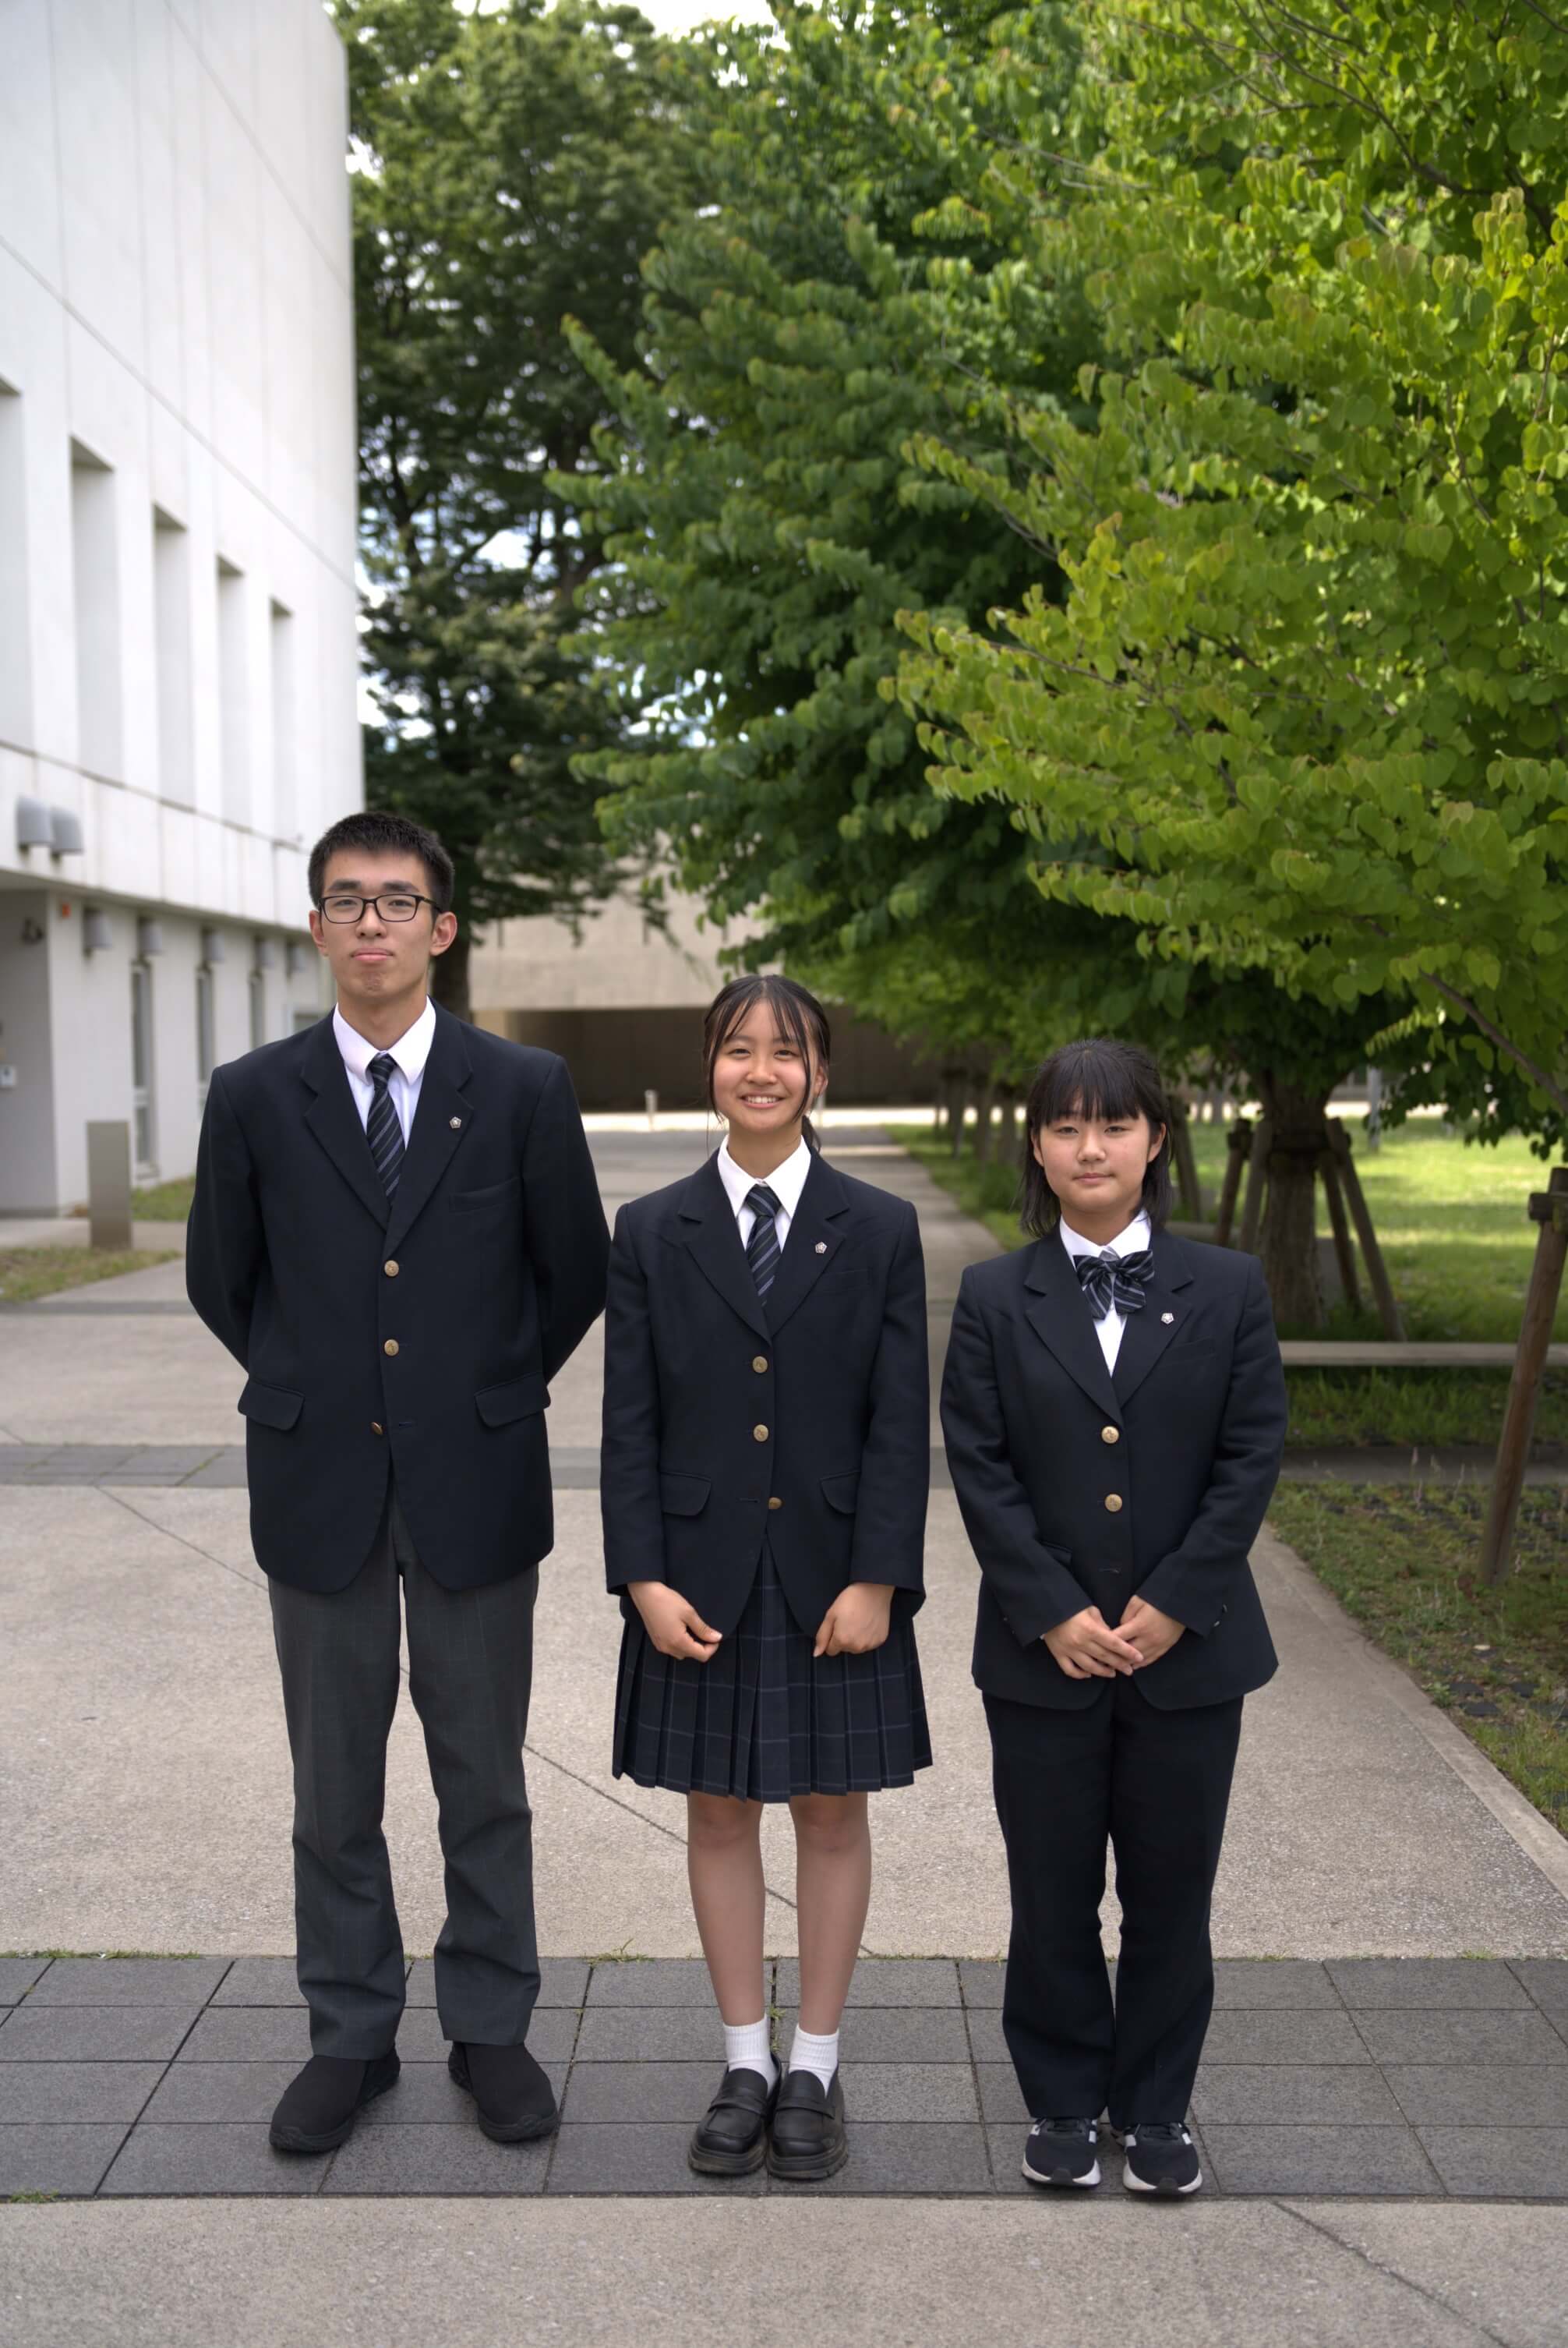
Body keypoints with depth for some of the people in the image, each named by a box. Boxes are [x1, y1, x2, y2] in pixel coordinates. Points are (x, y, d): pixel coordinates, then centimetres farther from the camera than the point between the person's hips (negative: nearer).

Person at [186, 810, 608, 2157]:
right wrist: (312, 1396, 11)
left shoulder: (525, 1090, -4)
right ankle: (350, 2037, 29)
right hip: (320, 1487, 1)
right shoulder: (255, 1097, -1)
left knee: (484, 1780, 12)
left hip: (476, 1484, -1)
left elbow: (577, 1274, 6)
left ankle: (493, 2031, 28)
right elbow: (222, 1283, 10)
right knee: (334, 1789, 13)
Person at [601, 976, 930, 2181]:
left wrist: (877, 1581, -11)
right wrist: (645, 1578, -8)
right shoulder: (653, 1233, 1)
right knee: (720, 1809, 11)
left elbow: (901, 1422, -4)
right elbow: (630, 1424, 0)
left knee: (832, 1810, 10)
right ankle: (745, 2063, 28)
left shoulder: (881, 1229, -1)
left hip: (834, 1574, -1)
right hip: (702, 1574, 1)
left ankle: (815, 2067, 27)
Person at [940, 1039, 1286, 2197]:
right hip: (1041, 1655, 0)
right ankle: (1064, 2102, 30)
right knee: (1053, 1894, 11)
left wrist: (1173, 1602, -11)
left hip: (1190, 1649, 0)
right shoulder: (994, 1297, 0)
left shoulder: (1229, 1288, 1)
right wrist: (1054, 1611, -13)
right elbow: (980, 1468, -4)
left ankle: (1157, 2108, 31)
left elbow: (1252, 1457, -3)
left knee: (1171, 1894, 12)